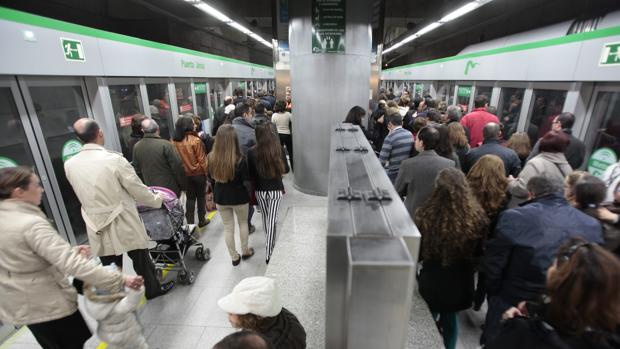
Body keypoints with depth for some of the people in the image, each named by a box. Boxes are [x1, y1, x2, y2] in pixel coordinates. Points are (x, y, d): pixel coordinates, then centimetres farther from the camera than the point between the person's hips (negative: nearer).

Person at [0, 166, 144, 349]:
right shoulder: (32, 224, -28)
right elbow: (72, 264, -35)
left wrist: (71, 251, -1)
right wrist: (120, 279, -34)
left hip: (16, 304, 8)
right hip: (47, 304, -8)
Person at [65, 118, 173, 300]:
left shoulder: (69, 165, -4)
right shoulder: (114, 159, -20)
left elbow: (84, 195, 9)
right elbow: (138, 191, -13)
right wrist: (157, 200, 6)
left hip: (98, 227, 4)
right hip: (124, 225, -4)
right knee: (141, 261, 16)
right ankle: (153, 289, 35)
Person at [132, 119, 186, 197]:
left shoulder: (137, 147, 0)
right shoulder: (165, 144, -18)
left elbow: (137, 170, 9)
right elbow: (177, 166, -17)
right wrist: (183, 185, -5)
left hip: (151, 189, 5)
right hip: (169, 188, -5)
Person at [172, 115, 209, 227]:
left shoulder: (174, 141, -4)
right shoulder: (195, 140, -17)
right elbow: (201, 159, -14)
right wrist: (206, 172, -2)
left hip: (185, 174, 4)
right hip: (199, 173, -4)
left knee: (190, 198, 14)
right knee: (201, 197, 12)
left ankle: (190, 222, 18)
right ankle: (201, 220, 23)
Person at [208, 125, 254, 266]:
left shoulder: (212, 158, -12)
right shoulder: (240, 159, -23)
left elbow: (211, 177, 4)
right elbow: (246, 182, -16)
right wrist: (250, 192, 2)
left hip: (220, 197, 3)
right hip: (239, 196, -2)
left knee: (228, 228, 17)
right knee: (243, 223, 23)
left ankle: (234, 257, 31)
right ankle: (245, 251, 38)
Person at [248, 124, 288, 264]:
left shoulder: (252, 152, -12)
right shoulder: (278, 148, -11)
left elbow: (250, 174, -4)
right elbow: (285, 169, -2)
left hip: (260, 189, 2)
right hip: (276, 189, -1)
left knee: (265, 217, 22)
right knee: (271, 220, 5)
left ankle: (270, 243, 45)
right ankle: (268, 253, 8)